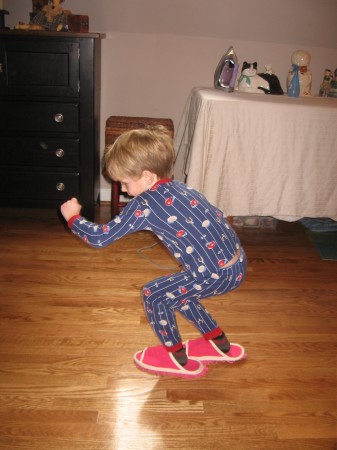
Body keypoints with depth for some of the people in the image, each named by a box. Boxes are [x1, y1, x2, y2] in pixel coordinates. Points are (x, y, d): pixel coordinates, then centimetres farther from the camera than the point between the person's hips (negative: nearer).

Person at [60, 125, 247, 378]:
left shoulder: (145, 204, -14)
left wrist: (73, 218, 7)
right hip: (237, 263, 9)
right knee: (176, 291, 25)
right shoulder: (178, 187, 9)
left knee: (153, 295, 7)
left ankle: (178, 359, 25)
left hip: (217, 274, -9)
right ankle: (220, 345, 38)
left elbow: (100, 238, -11)